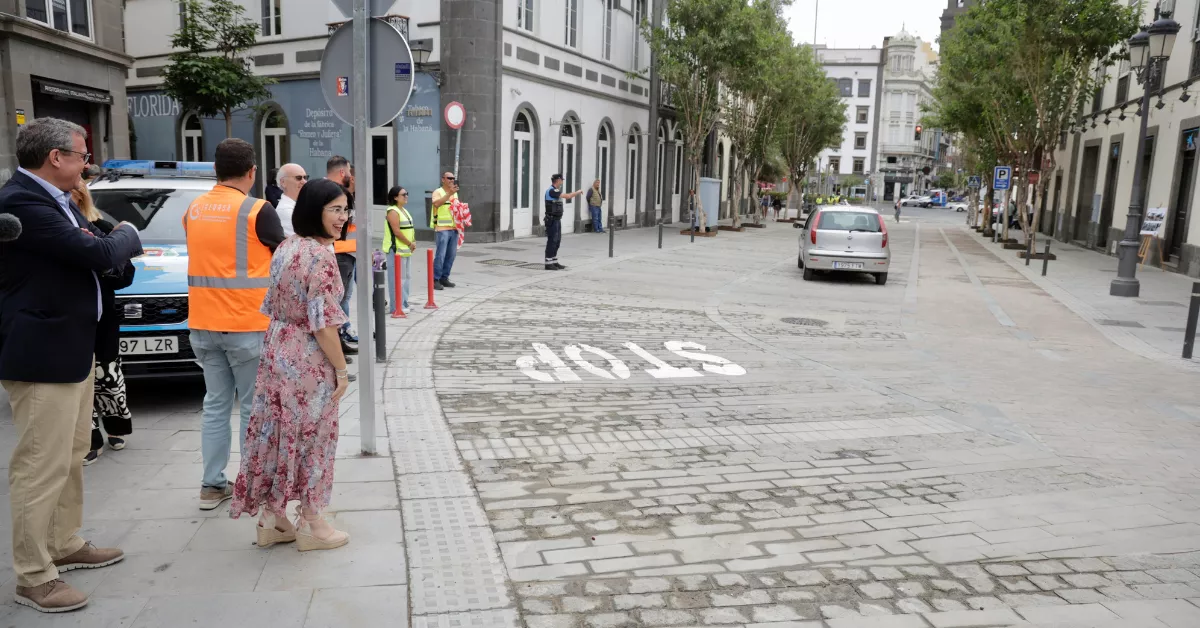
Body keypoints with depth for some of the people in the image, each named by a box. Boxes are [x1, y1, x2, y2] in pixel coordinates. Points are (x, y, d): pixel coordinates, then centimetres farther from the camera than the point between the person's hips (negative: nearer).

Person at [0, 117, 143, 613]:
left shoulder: (56, 198, 10)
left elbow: (92, 251, 17)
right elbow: (98, 254, -24)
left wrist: (101, 242, -4)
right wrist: (125, 235, -5)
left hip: (72, 349, 10)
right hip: (42, 355, -10)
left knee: (71, 457, 21)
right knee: (41, 468, 0)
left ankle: (66, 545, 36)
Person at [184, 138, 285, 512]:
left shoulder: (194, 209, 8)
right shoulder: (257, 211, -11)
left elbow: (208, 255, 16)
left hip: (203, 325, 6)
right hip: (247, 325, -6)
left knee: (215, 403, 13)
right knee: (254, 408, 3)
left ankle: (212, 485, 16)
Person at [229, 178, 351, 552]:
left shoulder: (284, 249, 7)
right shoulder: (321, 256, -20)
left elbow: (273, 307, 12)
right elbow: (323, 323, -22)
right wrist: (341, 369, -14)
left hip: (276, 350, 8)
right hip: (308, 359, -8)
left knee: (278, 433, 14)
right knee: (310, 437, 5)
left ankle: (271, 519, 25)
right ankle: (310, 526, 18)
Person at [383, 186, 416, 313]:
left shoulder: (404, 210, 17)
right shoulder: (393, 211, -13)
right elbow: (397, 232, -19)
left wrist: (413, 243, 3)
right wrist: (410, 244, -13)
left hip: (407, 250, 10)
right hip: (397, 250, -10)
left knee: (407, 277, 13)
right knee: (398, 278, -7)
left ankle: (404, 303, 22)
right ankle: (398, 305, -3)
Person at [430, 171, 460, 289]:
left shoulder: (455, 193, 18)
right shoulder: (438, 192, -4)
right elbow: (437, 204, -24)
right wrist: (449, 193, -28)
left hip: (454, 228, 7)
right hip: (442, 229, -7)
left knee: (451, 255, 8)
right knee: (440, 255, -7)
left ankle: (444, 278, 18)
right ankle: (435, 279, -1)